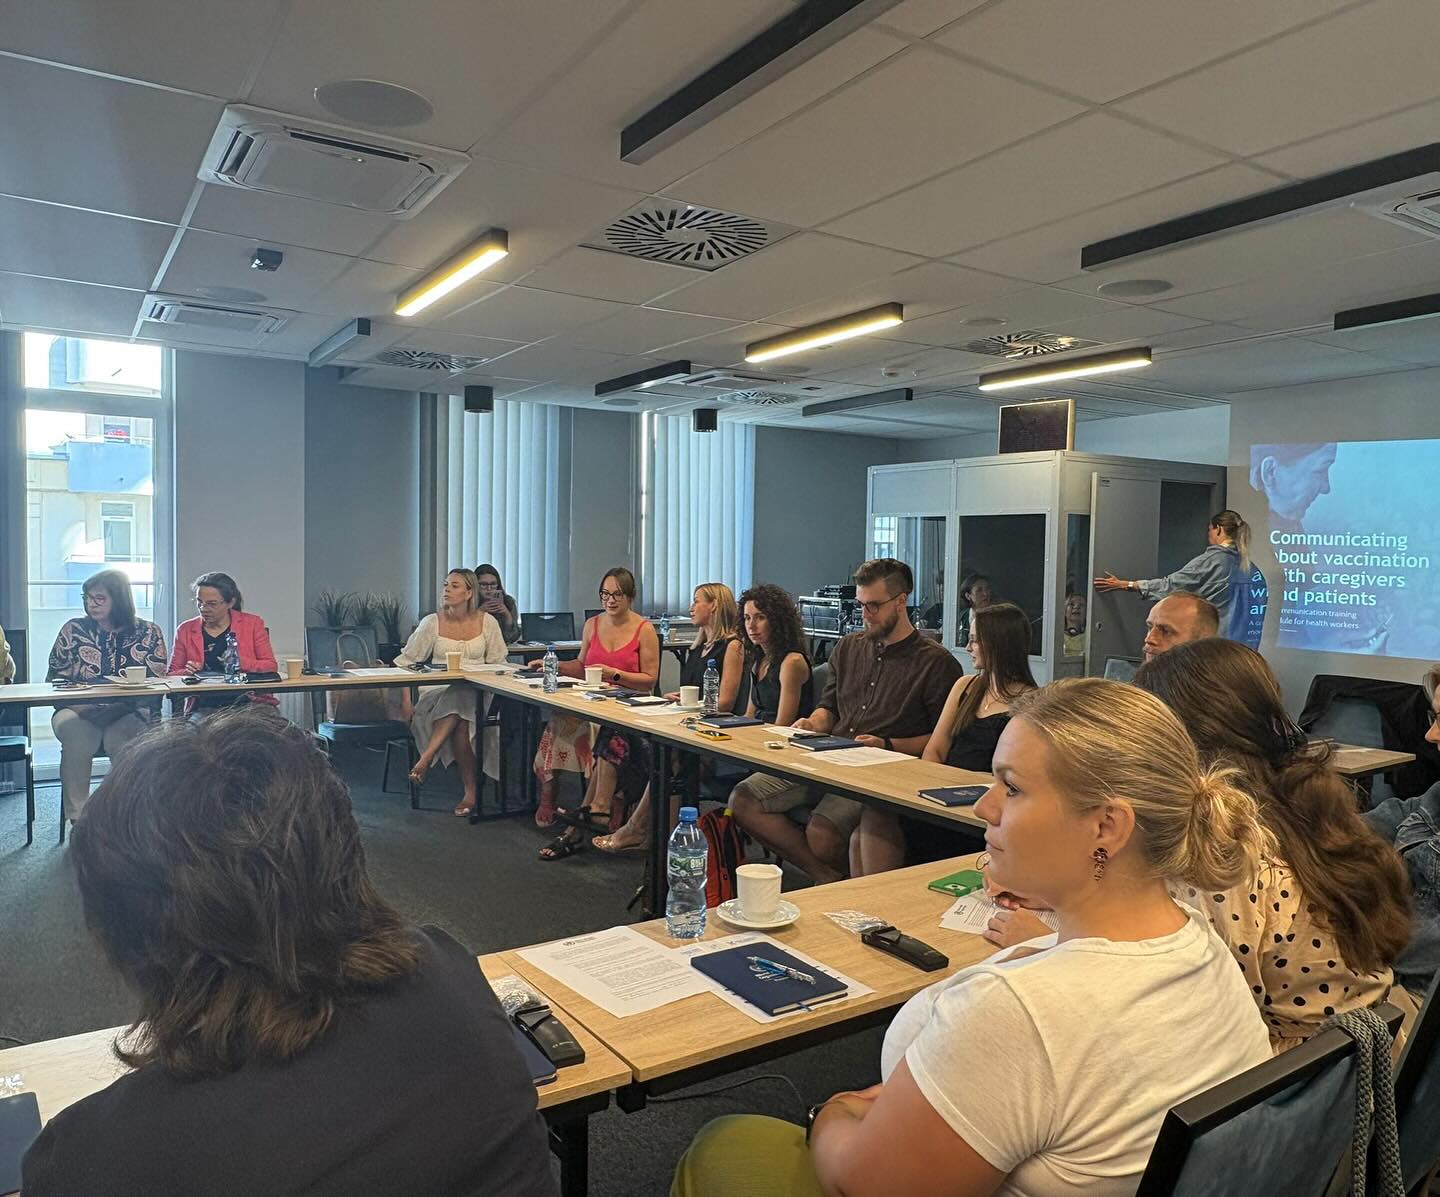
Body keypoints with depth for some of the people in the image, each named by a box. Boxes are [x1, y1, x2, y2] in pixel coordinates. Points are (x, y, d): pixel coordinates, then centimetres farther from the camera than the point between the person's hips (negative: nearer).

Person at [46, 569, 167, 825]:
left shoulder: (148, 633, 7)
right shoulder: (72, 629, 12)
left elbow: (157, 681, 1)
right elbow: (55, 679, 10)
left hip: (129, 712, -1)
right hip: (78, 711, 2)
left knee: (120, 739, -35)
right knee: (76, 737, -33)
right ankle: (77, 818, -26)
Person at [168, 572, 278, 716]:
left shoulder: (253, 623, 9)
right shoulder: (185, 630, 13)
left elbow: (271, 666, 5)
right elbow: (172, 675, 17)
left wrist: (240, 662, -12)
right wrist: (187, 672, -6)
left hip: (249, 703, -1)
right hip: (203, 707, 1)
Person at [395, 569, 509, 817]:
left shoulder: (486, 622, 6)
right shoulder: (432, 622, 3)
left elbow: (497, 665, 8)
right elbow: (406, 661, 4)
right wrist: (407, 700, -7)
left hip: (477, 693, 0)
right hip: (438, 691, 0)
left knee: (458, 706, -36)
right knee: (460, 719, -33)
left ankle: (425, 759, -27)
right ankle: (470, 790, -28)